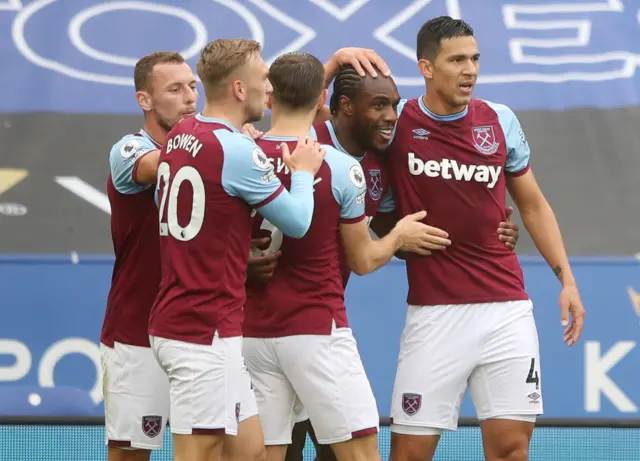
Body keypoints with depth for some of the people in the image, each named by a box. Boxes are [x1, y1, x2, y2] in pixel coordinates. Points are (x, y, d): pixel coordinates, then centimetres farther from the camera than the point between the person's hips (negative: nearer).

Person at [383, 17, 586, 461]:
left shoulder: (500, 121, 5)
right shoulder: (397, 122, -3)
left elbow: (533, 205, 16)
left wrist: (566, 278, 9)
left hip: (507, 308, 2)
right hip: (434, 313, -2)